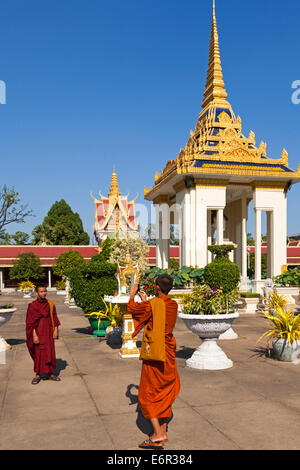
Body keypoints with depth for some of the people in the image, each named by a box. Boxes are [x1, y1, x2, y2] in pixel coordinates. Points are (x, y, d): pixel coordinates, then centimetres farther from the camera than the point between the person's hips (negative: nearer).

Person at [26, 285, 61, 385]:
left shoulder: (50, 304, 3)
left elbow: (54, 318, 7)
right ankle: (37, 375, 16)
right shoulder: (32, 306, -6)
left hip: (49, 333, 3)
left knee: (50, 353, 8)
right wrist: (34, 335, -15)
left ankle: (50, 374, 20)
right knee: (38, 354, 3)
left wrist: (56, 330, -1)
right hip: (38, 333, -3)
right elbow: (31, 322, -8)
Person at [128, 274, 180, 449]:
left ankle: (158, 434, 3)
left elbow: (132, 308, -6)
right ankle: (163, 431, 26)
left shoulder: (152, 306, -21)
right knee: (165, 391, 17)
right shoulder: (173, 305, -1)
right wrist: (146, 300, 26)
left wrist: (132, 295, 12)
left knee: (148, 394, 6)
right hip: (169, 352, 7)